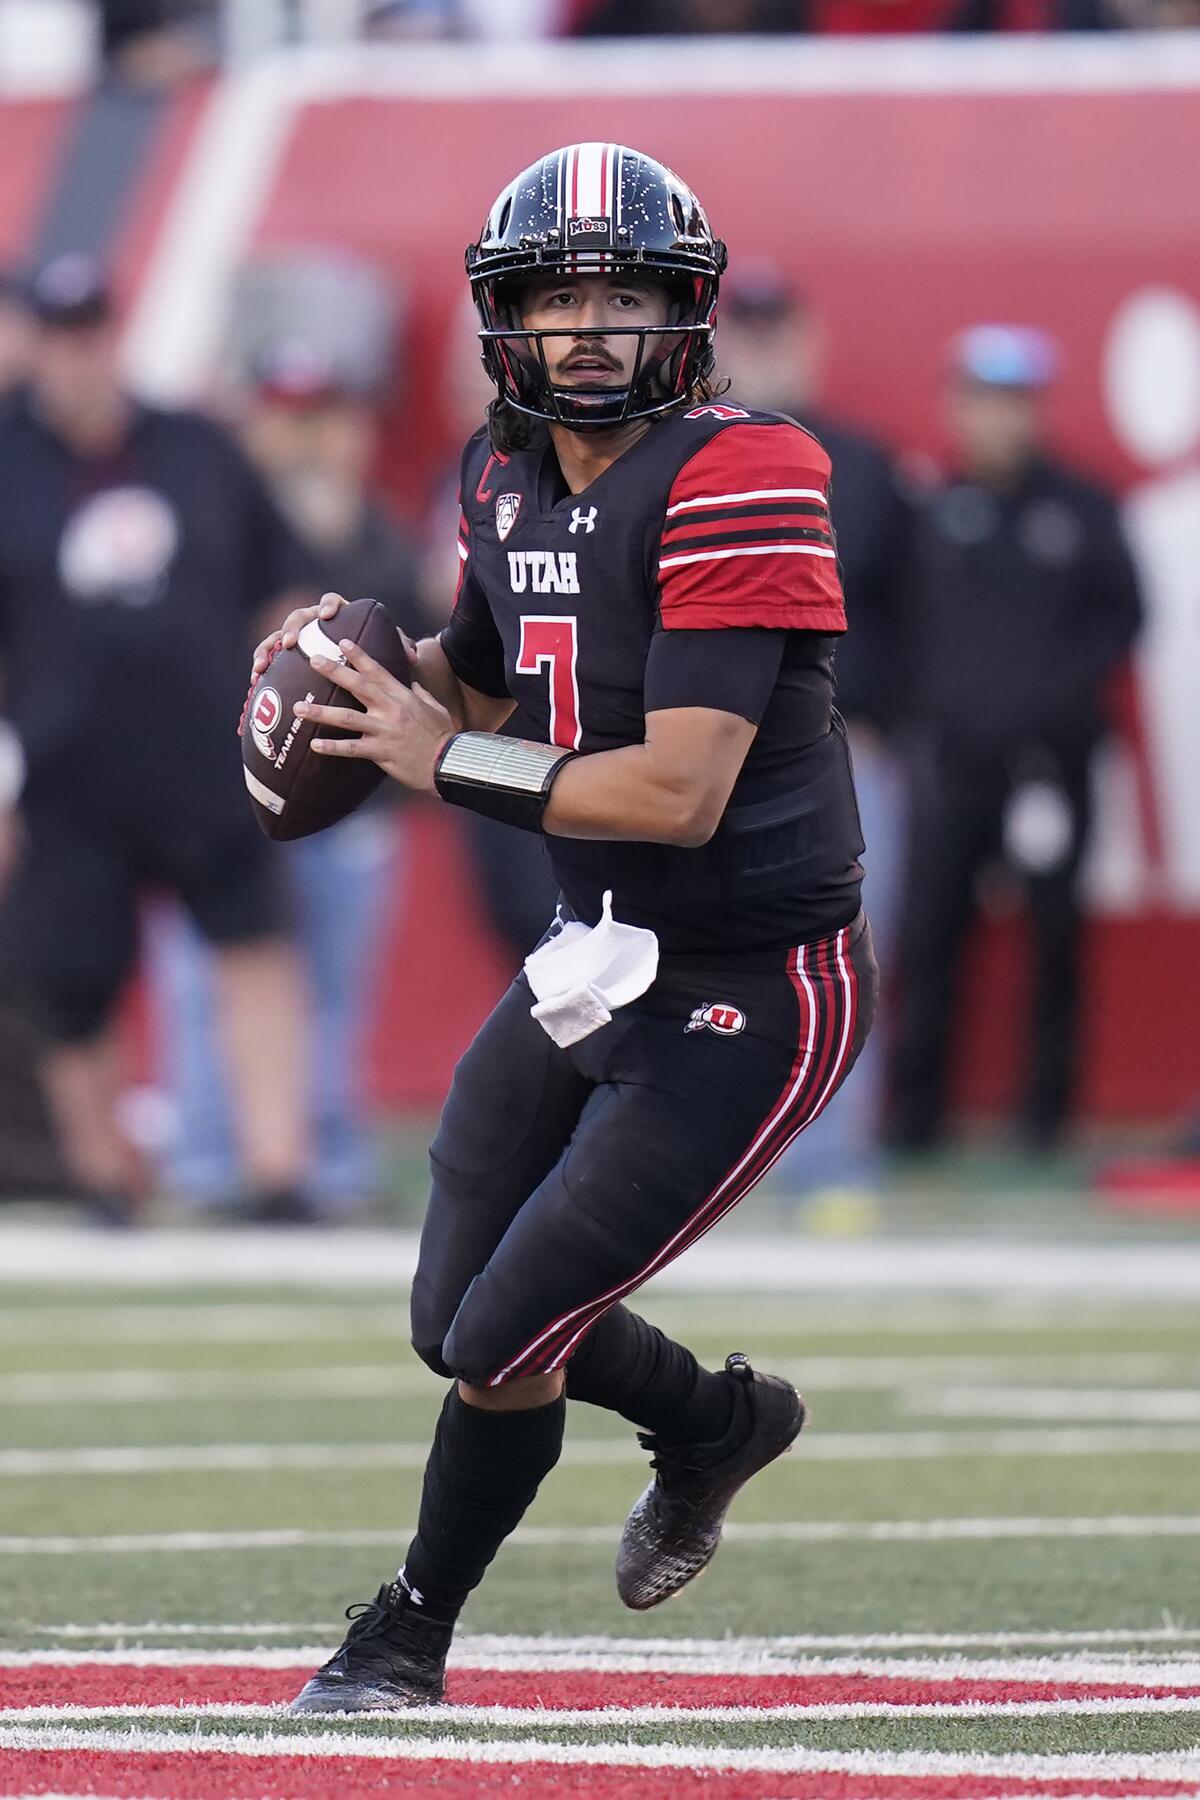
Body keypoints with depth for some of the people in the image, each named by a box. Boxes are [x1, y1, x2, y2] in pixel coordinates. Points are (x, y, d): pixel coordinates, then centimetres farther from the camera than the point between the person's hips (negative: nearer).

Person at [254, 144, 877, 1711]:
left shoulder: (734, 481, -22)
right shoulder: (508, 480, 4)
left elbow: (681, 792, -27)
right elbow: (483, 681, 23)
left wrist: (444, 762, -19)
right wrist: (372, 665, 1)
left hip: (750, 999, -8)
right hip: (598, 969, 8)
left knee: (507, 1340, -5)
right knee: (457, 1327, 14)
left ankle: (410, 1636, 20)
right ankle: (718, 1423, 41)